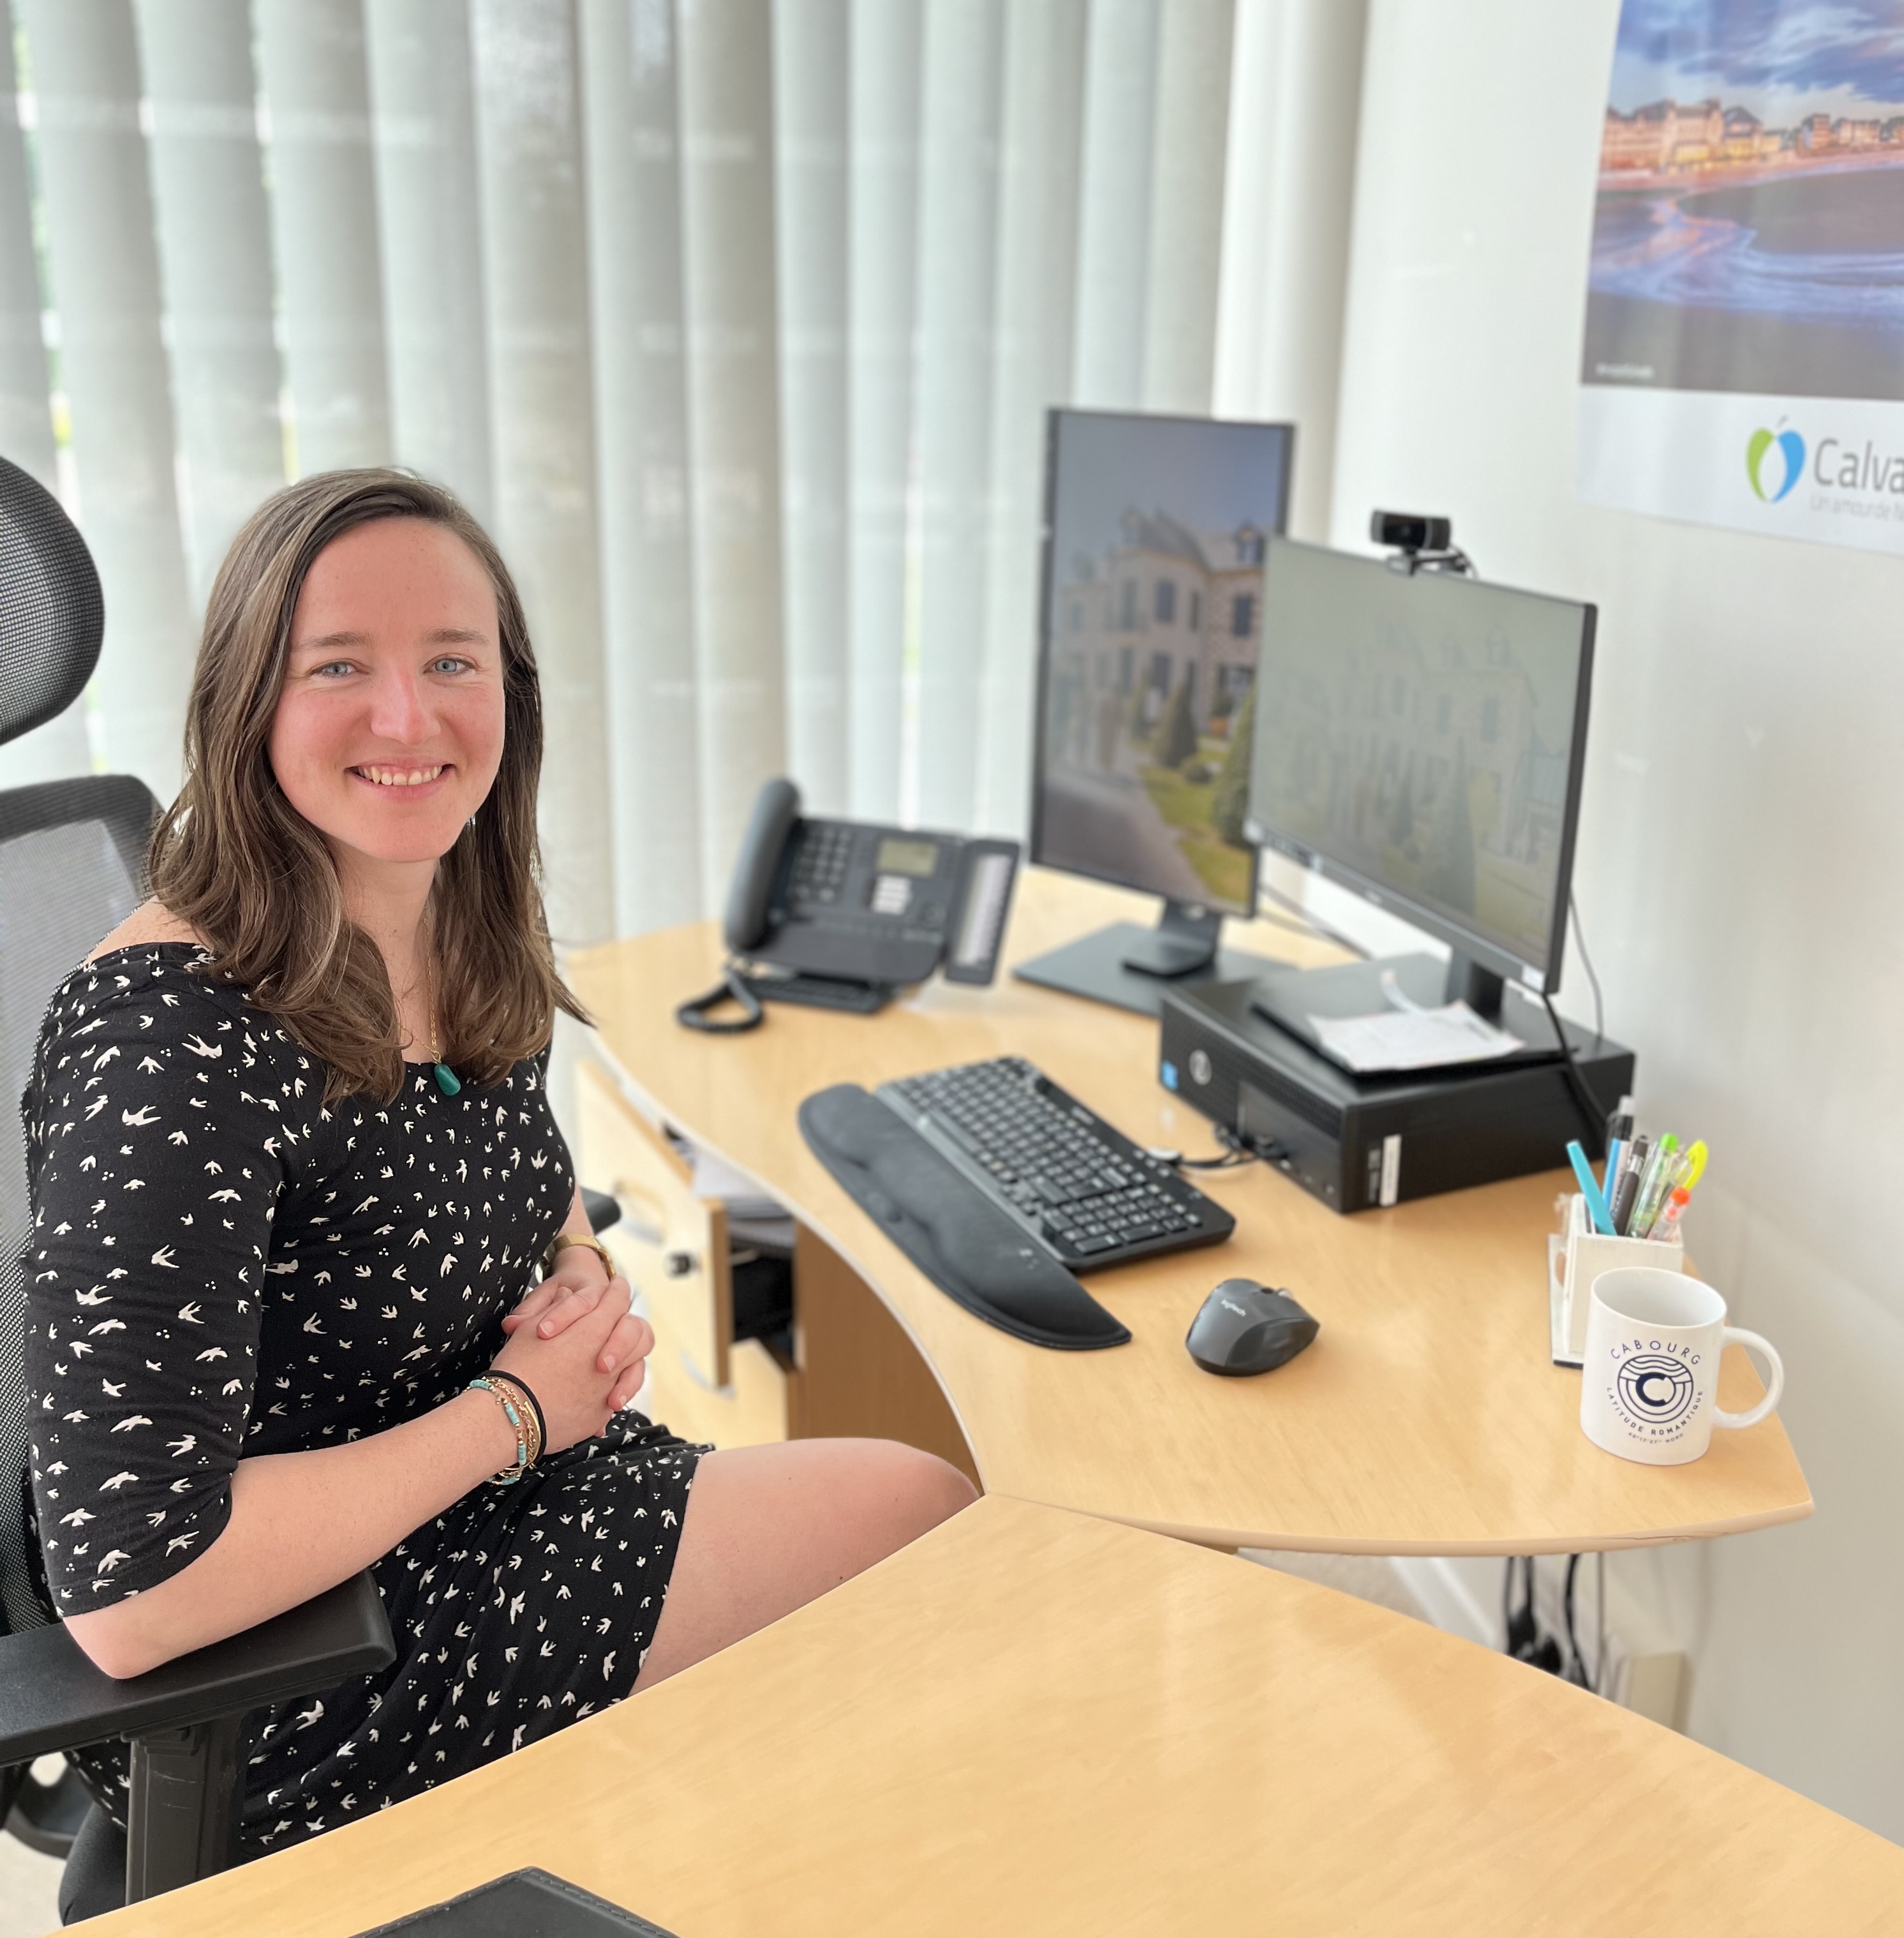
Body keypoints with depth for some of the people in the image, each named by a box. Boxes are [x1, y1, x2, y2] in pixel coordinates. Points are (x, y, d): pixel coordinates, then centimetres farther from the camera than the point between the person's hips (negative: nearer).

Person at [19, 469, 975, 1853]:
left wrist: (587, 1279, -6)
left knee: (926, 1502, 0)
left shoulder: (478, 950, -4)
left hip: (508, 1490, 7)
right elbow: (128, 1597, -30)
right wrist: (513, 1410, -21)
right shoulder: (174, 1043, -29)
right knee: (928, 1512, -5)